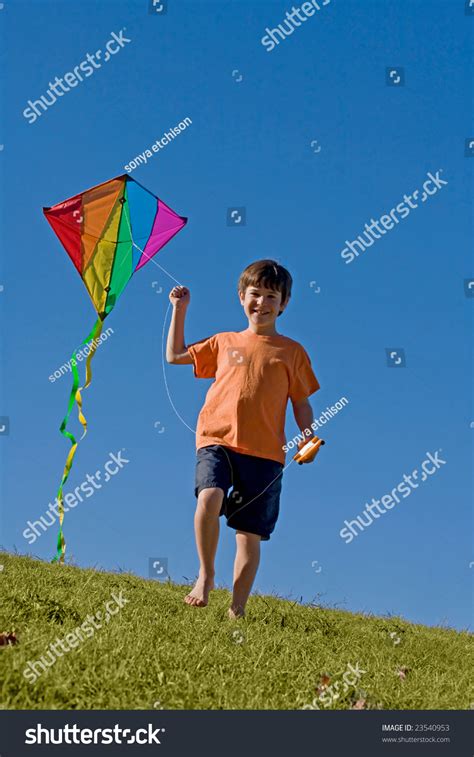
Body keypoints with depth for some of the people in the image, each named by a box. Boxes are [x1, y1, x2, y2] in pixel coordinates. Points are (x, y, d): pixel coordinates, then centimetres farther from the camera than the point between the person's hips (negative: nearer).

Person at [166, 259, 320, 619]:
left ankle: (237, 610, 10)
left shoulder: (292, 351, 13)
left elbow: (302, 403, 13)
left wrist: (308, 439, -4)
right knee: (209, 498, -28)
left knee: (250, 535, -1)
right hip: (217, 440, 0)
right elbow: (174, 355, 26)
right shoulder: (224, 342, 18)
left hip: (265, 452, 0)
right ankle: (206, 575, -7)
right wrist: (179, 310, 22)